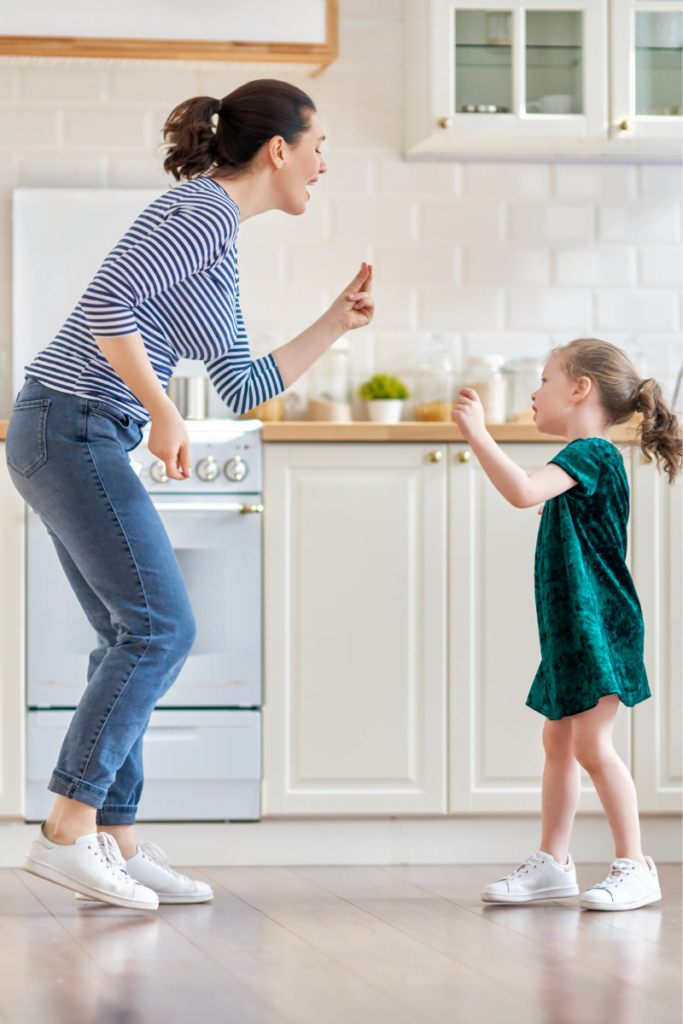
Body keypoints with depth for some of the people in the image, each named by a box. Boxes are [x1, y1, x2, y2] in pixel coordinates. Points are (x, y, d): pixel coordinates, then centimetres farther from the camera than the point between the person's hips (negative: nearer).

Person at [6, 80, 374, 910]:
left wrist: (336, 323, 21)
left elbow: (243, 388, 22)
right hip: (75, 426, -10)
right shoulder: (207, 209, -10)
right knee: (160, 625, -10)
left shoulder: (217, 243, 20)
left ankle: (114, 842, 10)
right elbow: (106, 298, -21)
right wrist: (162, 413, -21)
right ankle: (67, 831, -10)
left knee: (132, 636, 9)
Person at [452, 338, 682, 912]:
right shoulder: (585, 461, 16)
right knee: (558, 741, 12)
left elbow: (524, 492, -30)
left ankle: (635, 868, -7)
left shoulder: (590, 454, -15)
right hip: (570, 628, 10)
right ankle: (552, 864, 18)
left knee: (592, 742, -11)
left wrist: (478, 433, -25)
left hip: (599, 626, -10)